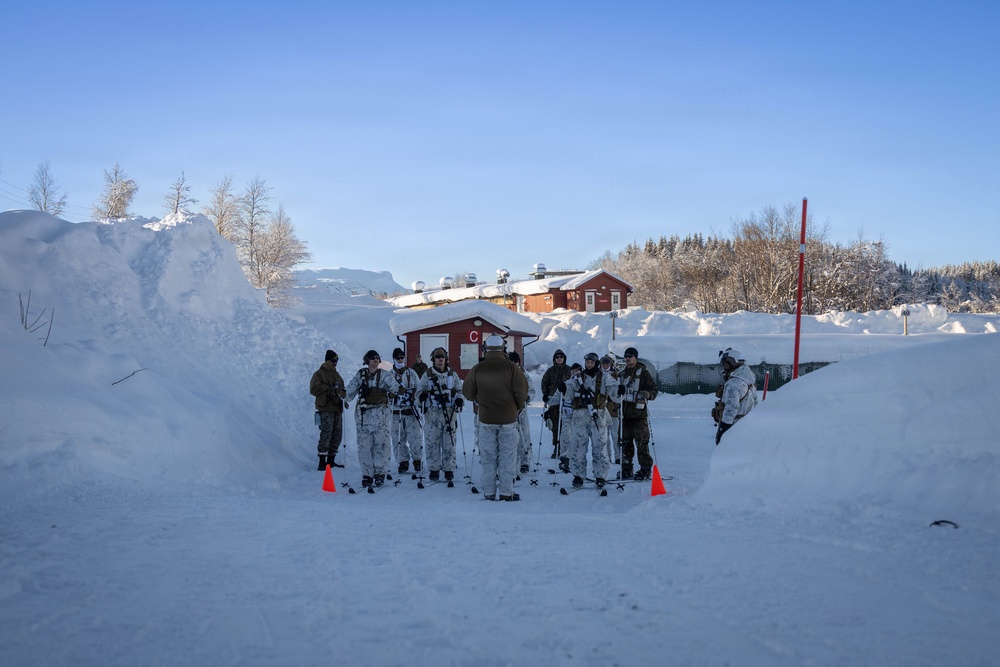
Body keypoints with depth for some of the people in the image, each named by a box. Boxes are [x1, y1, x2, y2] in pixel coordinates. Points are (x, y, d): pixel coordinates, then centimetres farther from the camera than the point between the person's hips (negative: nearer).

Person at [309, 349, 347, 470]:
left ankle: (331, 460, 17)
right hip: (326, 409, -8)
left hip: (337, 409, 8)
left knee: (337, 435, 8)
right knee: (326, 434, -13)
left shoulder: (336, 375, 22)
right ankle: (322, 462, -11)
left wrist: (341, 391, 0)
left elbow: (342, 390, 24)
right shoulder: (319, 374, -1)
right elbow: (314, 389, -12)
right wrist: (330, 388, -16)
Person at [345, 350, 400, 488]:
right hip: (363, 413, 1)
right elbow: (350, 390, 8)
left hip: (380, 413, -1)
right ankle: (367, 474, 8)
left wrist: (393, 391, -24)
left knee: (381, 443, -4)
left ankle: (380, 473, 5)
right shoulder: (360, 375, 9)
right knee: (364, 444, 1)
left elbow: (393, 385, -9)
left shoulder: (384, 375, 4)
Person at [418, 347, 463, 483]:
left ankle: (449, 469, 8)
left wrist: (459, 400, -2)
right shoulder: (427, 375, 6)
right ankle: (434, 469, 6)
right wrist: (422, 395, -9)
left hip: (449, 412, 1)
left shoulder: (452, 374, 10)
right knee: (432, 441, -2)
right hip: (432, 412, -1)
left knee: (449, 441, 1)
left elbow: (459, 390, 17)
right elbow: (420, 390, 13)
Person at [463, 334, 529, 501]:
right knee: (507, 457, 6)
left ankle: (489, 492, 12)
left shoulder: (477, 369, -2)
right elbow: (522, 390, -10)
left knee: (488, 458, 10)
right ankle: (506, 492, 6)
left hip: (486, 419, 2)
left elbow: (467, 392, 7)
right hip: (508, 419, -2)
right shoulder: (511, 367, -9)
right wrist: (519, 406, 8)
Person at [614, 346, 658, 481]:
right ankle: (626, 470, 14)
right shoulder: (622, 374, 17)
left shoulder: (643, 373, -3)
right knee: (625, 442, 8)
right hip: (625, 414, 6)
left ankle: (645, 469, 2)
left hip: (639, 414, -6)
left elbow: (654, 390, -5)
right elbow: (617, 392, 28)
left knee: (641, 443, -5)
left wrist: (646, 394, -24)